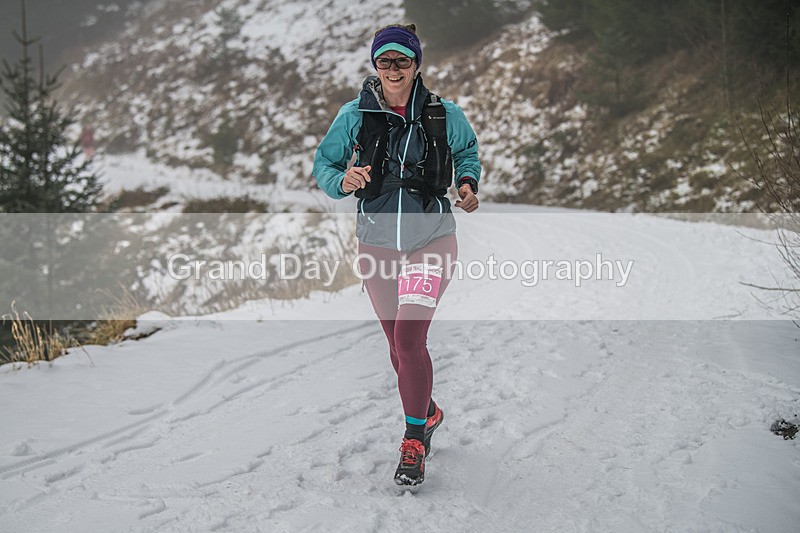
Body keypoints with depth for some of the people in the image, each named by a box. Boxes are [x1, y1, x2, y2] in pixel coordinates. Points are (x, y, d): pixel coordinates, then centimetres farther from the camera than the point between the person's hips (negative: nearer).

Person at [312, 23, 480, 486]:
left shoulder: (444, 115, -5)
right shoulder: (355, 114, -4)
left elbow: (467, 151, 14)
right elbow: (324, 162, 4)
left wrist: (468, 183, -6)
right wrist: (342, 180, -18)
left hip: (431, 240, -3)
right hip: (377, 243, 3)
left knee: (410, 338, -18)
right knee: (399, 344, 15)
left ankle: (414, 441, -5)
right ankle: (428, 413, 41)